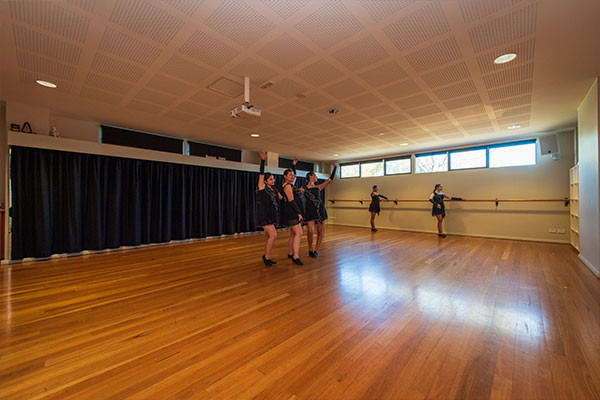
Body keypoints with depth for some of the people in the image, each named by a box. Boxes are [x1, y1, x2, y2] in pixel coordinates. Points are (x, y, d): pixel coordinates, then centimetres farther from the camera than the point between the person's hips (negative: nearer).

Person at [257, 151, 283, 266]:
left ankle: (267, 258, 22)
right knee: (273, 235, -14)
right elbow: (261, 174, -13)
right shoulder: (262, 187, -4)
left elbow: (281, 198, 19)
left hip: (273, 216, 7)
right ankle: (266, 256, 1)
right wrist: (262, 160, -19)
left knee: (270, 237, 10)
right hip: (265, 215, -7)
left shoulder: (274, 190, 14)